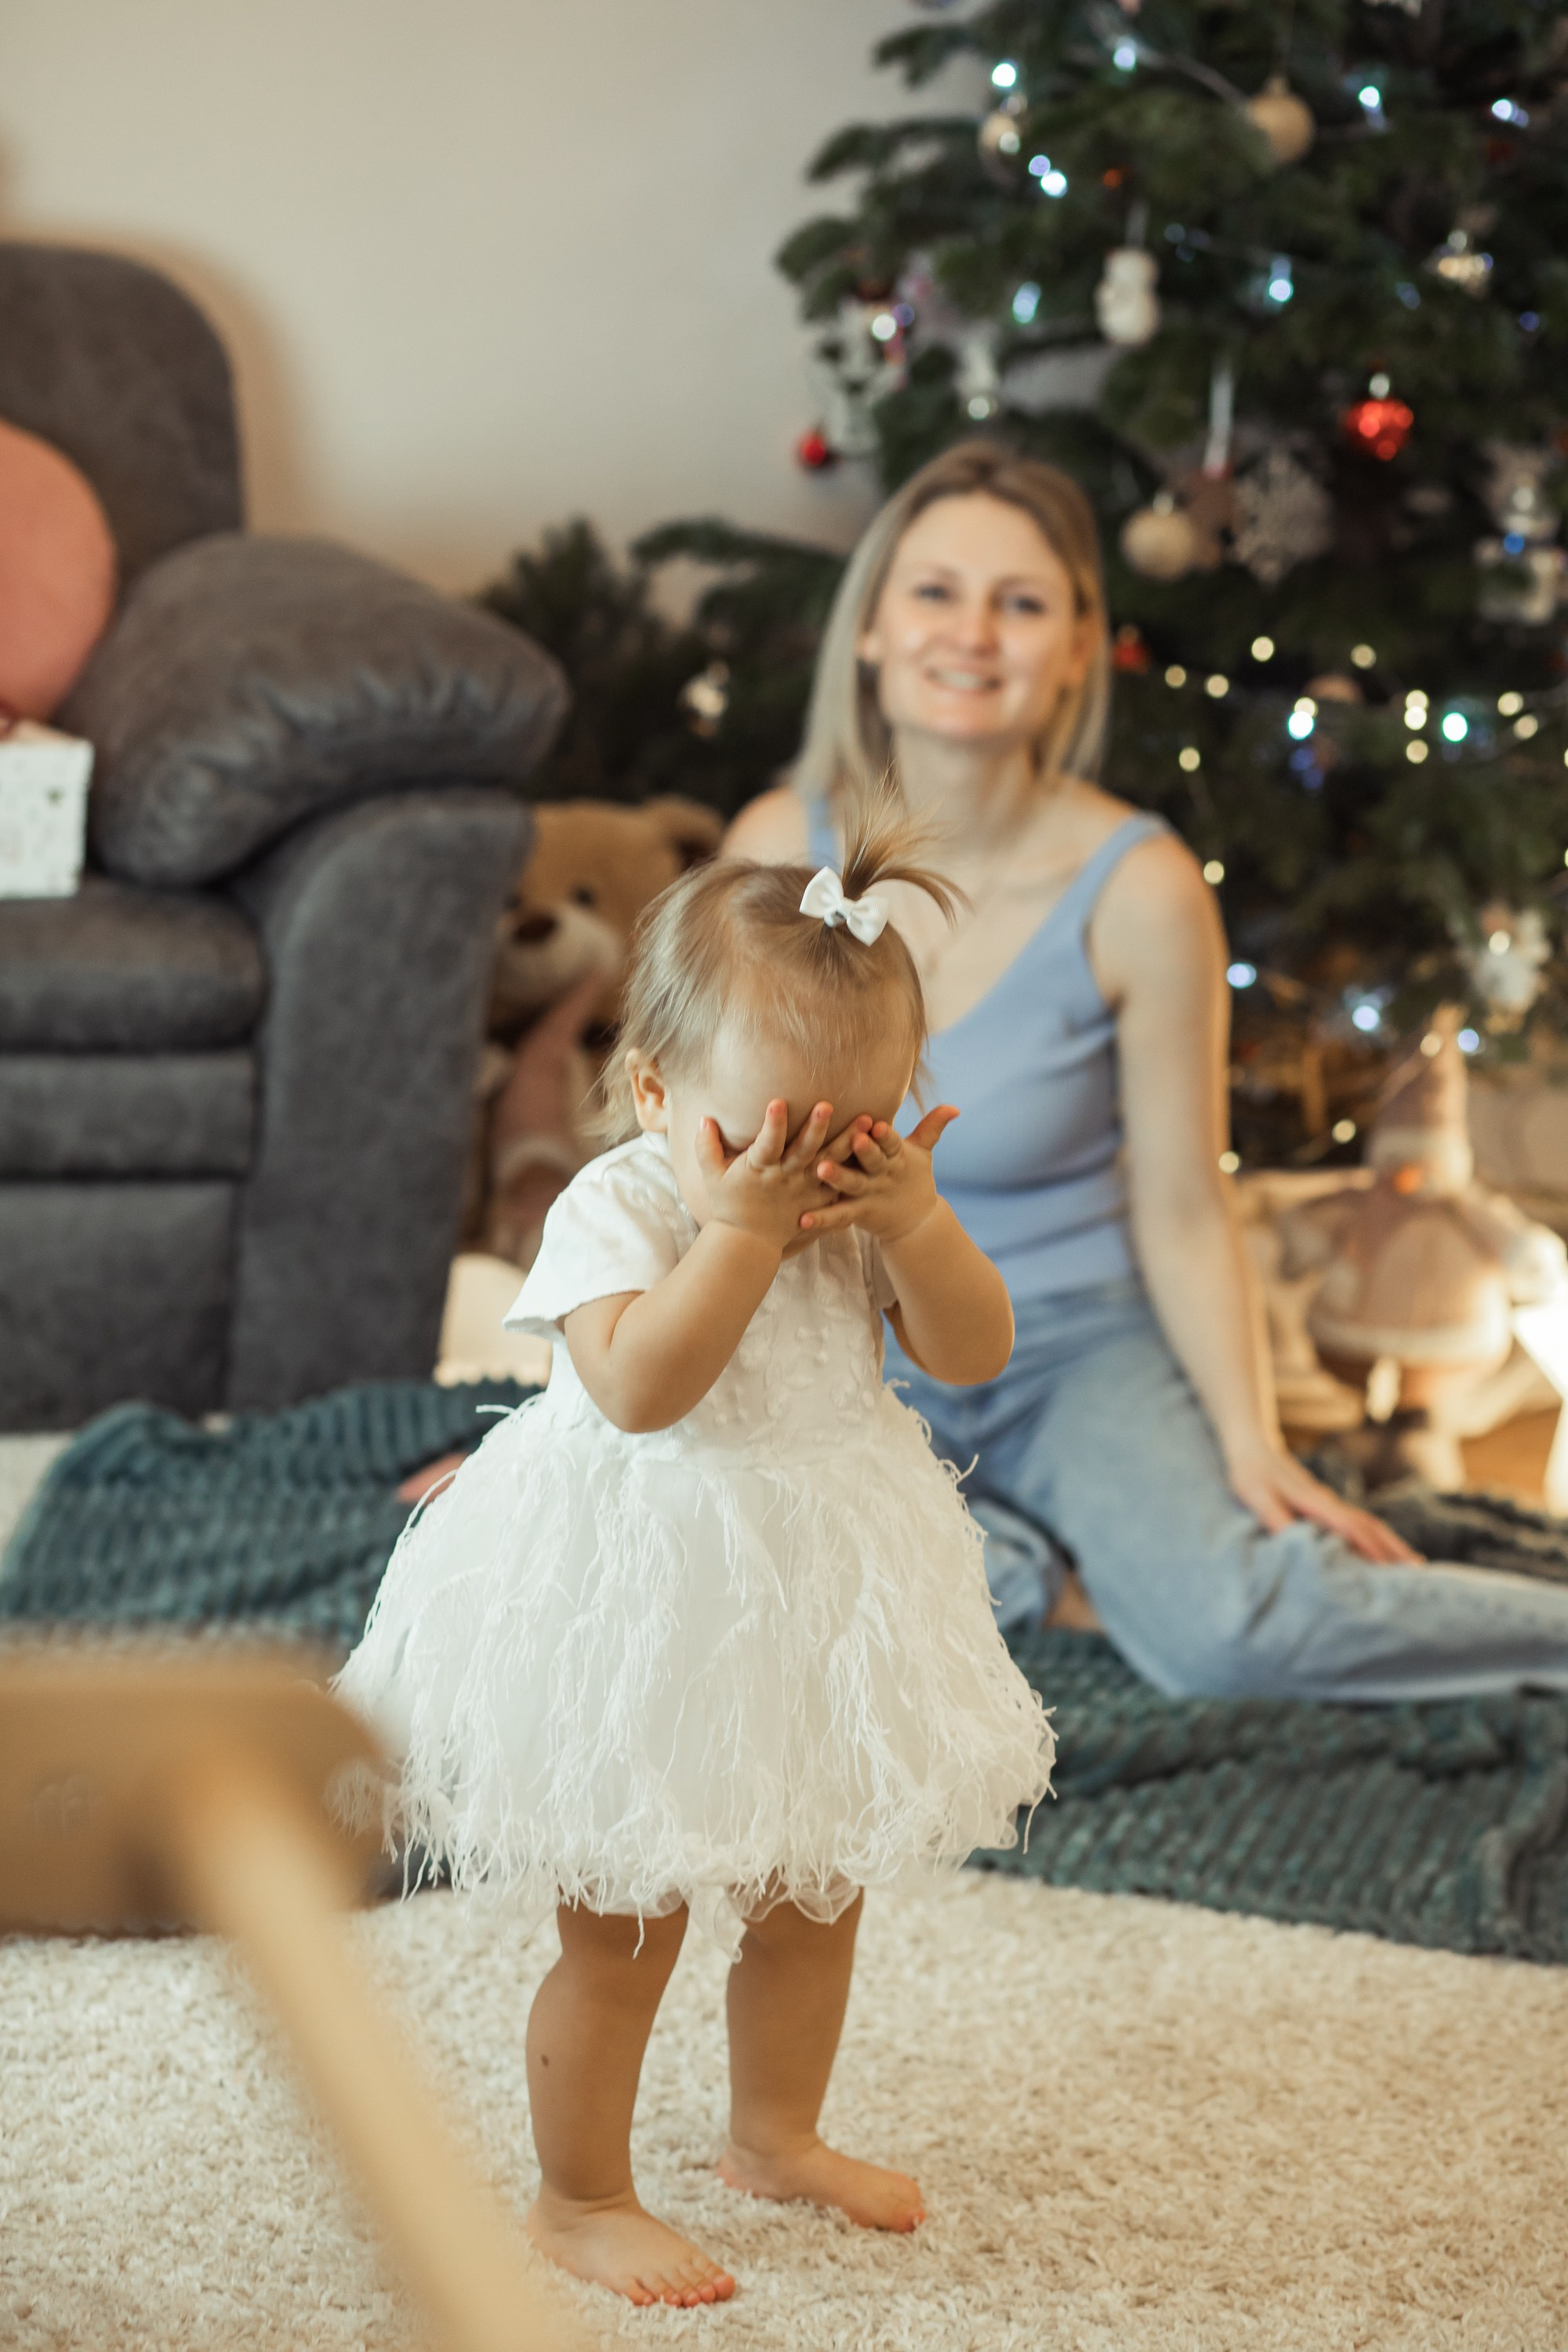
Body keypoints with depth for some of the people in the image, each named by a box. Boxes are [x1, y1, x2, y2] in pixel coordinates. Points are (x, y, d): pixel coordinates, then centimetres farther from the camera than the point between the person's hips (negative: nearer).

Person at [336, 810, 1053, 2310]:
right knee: (622, 1931, 3)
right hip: (637, 1628, -6)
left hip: (811, 1601, 7)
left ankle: (775, 2133, 42)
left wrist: (914, 1223, -20)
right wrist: (742, 1229, -34)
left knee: (815, 1892, 21)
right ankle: (581, 2198, 20)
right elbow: (640, 1385, -33)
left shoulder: (869, 1208, -1)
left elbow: (974, 1353, -5)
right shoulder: (617, 1208, -19)